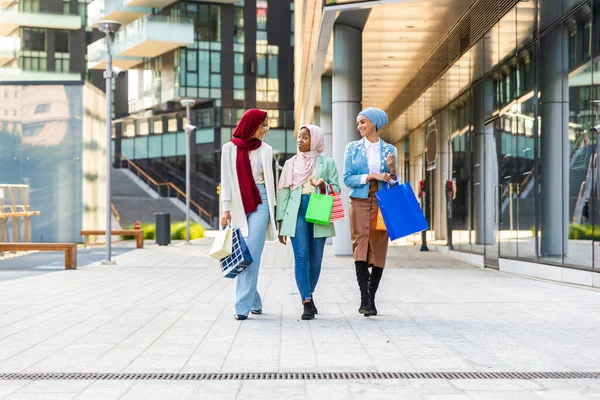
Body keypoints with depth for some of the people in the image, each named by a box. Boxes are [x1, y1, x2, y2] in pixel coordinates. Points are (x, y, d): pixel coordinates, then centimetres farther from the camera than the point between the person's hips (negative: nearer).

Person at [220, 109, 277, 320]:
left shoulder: (265, 150, 8)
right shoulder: (230, 148, 5)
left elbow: (269, 179, 10)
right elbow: (226, 179, 3)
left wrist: (272, 208, 5)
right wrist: (226, 208, -5)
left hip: (259, 203, -1)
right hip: (238, 205, 1)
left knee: (252, 254, -10)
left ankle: (243, 305, -13)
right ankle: (254, 301, 17)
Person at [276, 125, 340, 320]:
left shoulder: (327, 163, 9)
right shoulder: (291, 163, 14)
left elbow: (336, 189, 6)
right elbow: (283, 192, 11)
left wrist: (324, 186, -17)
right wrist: (281, 222, 5)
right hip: (296, 213, 0)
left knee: (316, 259, 4)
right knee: (301, 257, -10)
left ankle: (309, 295, 24)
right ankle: (306, 303, -11)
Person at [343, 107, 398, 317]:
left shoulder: (389, 149, 9)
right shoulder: (353, 148, 7)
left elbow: (393, 183, 10)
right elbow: (347, 178, 0)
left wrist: (392, 170, -11)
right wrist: (371, 176, -12)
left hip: (382, 203, 1)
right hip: (359, 201, -1)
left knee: (379, 249, -1)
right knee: (360, 246, -13)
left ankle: (371, 298, 8)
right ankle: (364, 297, -17)